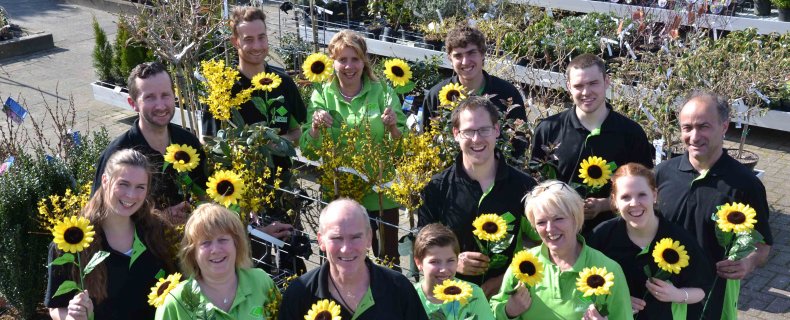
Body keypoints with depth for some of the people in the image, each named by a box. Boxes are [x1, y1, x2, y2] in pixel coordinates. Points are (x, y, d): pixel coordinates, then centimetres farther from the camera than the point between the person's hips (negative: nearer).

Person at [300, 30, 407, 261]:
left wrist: (393, 127, -20)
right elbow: (308, 151, -3)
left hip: (380, 194, 0)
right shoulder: (322, 96, 0)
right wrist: (316, 127, -21)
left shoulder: (382, 91, -2)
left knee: (389, 258, 12)